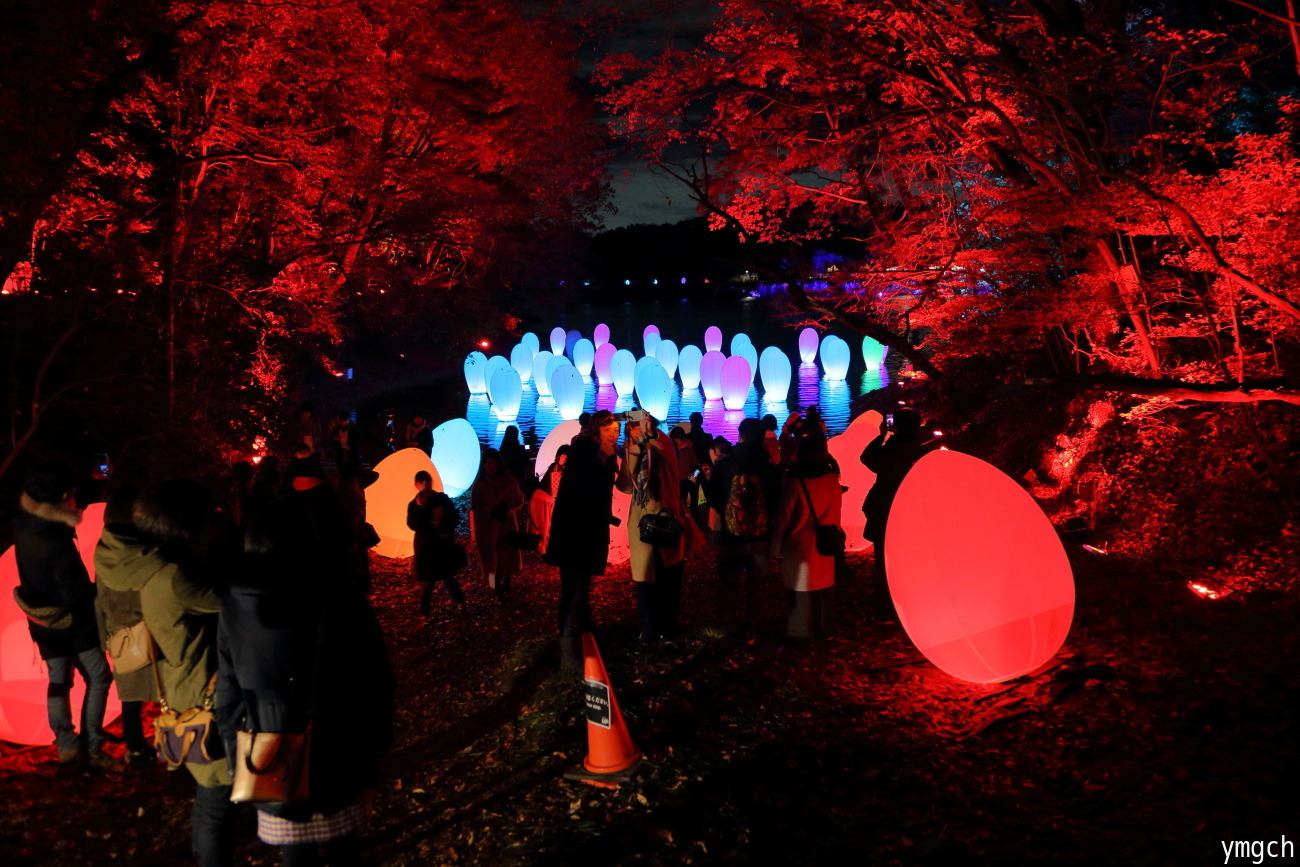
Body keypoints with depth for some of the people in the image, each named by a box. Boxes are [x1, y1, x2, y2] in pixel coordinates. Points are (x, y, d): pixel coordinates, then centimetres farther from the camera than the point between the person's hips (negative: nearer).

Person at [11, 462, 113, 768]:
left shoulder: (23, 526, -11)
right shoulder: (58, 545, -32)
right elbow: (77, 594, -27)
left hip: (42, 622, 7)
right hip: (73, 622, -7)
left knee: (58, 681, 17)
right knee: (97, 678, 8)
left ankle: (66, 747, 19)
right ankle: (91, 747, 9)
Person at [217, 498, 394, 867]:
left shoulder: (235, 607, -5)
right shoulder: (342, 599, -8)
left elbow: (229, 694, -3)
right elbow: (376, 681, -6)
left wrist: (238, 759, 8)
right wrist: (374, 745, 5)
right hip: (339, 760, 0)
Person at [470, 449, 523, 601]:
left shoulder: (509, 481, -3)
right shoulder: (479, 484, -2)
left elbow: (519, 500, 2)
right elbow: (475, 506, -1)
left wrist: (506, 506, -16)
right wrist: (491, 511, -15)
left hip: (507, 523, 1)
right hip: (487, 526, -1)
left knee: (508, 554, 5)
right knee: (491, 556, -1)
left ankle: (506, 581, 30)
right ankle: (498, 588, 9)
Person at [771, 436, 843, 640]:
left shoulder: (795, 482, -17)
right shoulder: (832, 480, -4)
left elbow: (782, 519, -13)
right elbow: (835, 515, 6)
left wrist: (776, 549, -4)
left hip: (799, 548, -5)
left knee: (800, 594, 6)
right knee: (821, 591, 18)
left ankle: (800, 632, 15)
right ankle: (820, 629, 31)